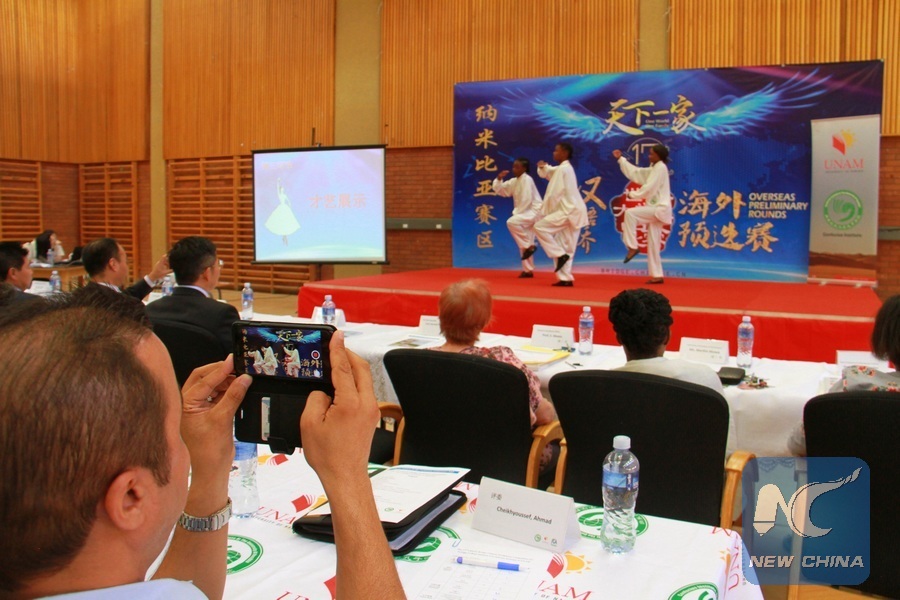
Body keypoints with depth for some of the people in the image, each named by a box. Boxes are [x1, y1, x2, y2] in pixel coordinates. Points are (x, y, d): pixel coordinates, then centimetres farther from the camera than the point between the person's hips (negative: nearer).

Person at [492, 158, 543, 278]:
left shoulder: (527, 179, -15)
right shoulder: (514, 181, 10)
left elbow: (527, 200, -21)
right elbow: (500, 190, 11)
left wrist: (516, 213, -15)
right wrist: (499, 179, -7)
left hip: (533, 211, -9)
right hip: (524, 213, 9)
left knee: (511, 222, -33)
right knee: (523, 244, 8)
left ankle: (529, 246, -21)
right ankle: (528, 270, 16)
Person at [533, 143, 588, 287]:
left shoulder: (563, 169, -12)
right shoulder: (564, 168, 19)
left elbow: (556, 194, -15)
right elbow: (547, 173, 27)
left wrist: (545, 213, -7)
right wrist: (543, 167, 3)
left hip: (568, 211, -10)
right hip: (572, 211, 10)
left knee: (539, 226, -13)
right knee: (566, 247, 9)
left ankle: (560, 255, -10)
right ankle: (565, 278, 10)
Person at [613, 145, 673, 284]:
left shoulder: (660, 168, -10)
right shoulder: (654, 168, 19)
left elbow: (649, 188, -17)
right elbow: (635, 173, 19)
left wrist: (632, 194, -7)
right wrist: (620, 159, 18)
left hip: (660, 209, -10)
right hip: (656, 209, 10)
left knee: (630, 213, -23)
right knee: (653, 244, 7)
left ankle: (632, 247, -16)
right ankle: (657, 275, 9)